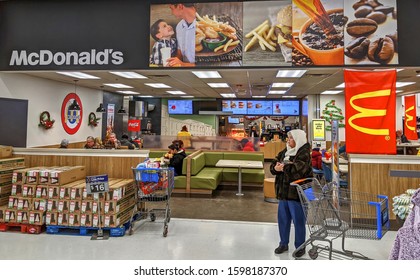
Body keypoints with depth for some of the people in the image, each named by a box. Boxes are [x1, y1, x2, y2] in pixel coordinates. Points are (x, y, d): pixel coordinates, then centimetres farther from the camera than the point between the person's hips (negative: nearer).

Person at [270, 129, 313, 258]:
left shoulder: (304, 154, -12)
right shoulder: (284, 152, 9)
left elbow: (298, 169, -27)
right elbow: (273, 166, 5)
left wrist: (283, 168, -19)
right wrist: (276, 168, -17)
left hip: (297, 193, -7)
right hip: (283, 192, 7)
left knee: (298, 221, 6)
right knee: (282, 219, 16)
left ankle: (300, 247, 24)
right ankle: (284, 244, 33)